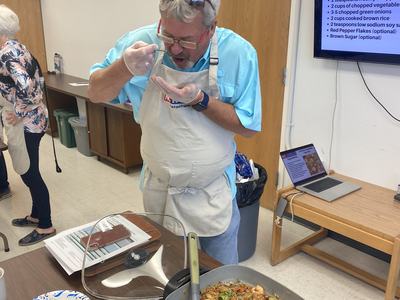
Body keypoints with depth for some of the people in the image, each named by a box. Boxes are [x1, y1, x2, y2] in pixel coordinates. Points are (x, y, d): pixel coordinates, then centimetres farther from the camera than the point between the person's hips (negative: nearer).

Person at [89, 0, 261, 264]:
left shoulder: (238, 53, -17)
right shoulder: (143, 41, -14)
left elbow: (249, 127, -13)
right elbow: (96, 94, -7)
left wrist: (199, 100, -28)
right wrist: (125, 67, -28)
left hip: (213, 195, -1)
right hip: (158, 190, 2)